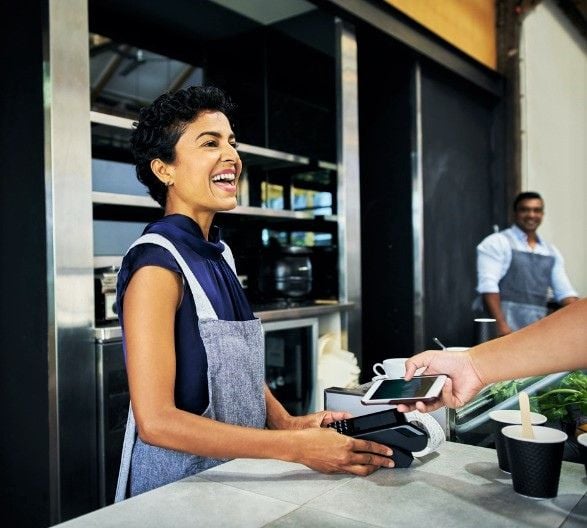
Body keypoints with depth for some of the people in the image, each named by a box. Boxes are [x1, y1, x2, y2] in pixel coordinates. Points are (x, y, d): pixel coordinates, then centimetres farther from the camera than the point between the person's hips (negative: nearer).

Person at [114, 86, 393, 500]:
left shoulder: (220, 253, 5)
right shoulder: (157, 265, -19)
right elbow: (156, 421, -24)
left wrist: (288, 423, -6)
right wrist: (295, 447, -25)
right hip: (178, 488, -6)